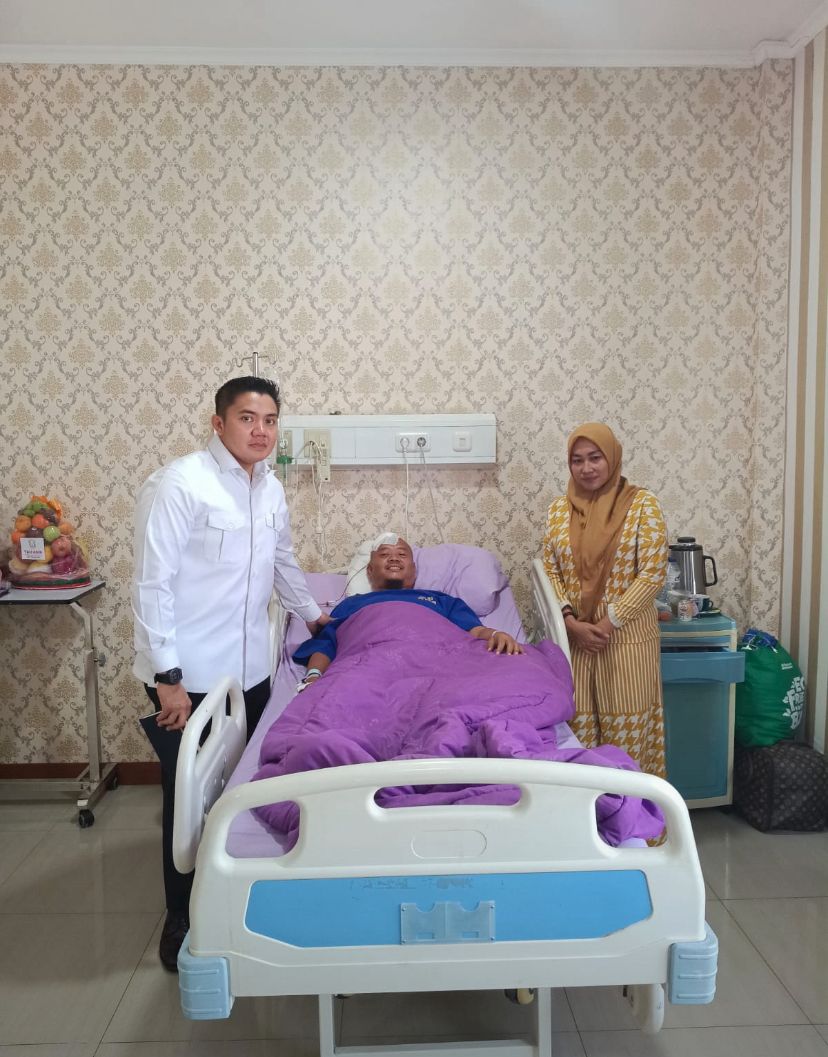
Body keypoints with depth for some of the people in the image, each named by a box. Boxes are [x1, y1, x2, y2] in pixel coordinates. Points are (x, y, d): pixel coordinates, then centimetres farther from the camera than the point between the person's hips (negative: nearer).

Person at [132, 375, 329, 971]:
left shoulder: (270, 488, 7)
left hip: (251, 669, 7)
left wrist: (313, 614, 25)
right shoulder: (179, 485, -15)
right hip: (188, 675, -6)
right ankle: (183, 920, 26)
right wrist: (167, 678, -18)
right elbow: (152, 584, -17)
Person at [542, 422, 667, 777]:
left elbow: (652, 574, -9)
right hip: (573, 636, 3)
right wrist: (571, 622, -8)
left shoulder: (641, 503, -6)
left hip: (627, 637, -3)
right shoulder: (559, 508, 5)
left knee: (626, 735, 4)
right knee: (577, 730, 9)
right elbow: (550, 570, 7)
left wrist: (608, 622, -13)